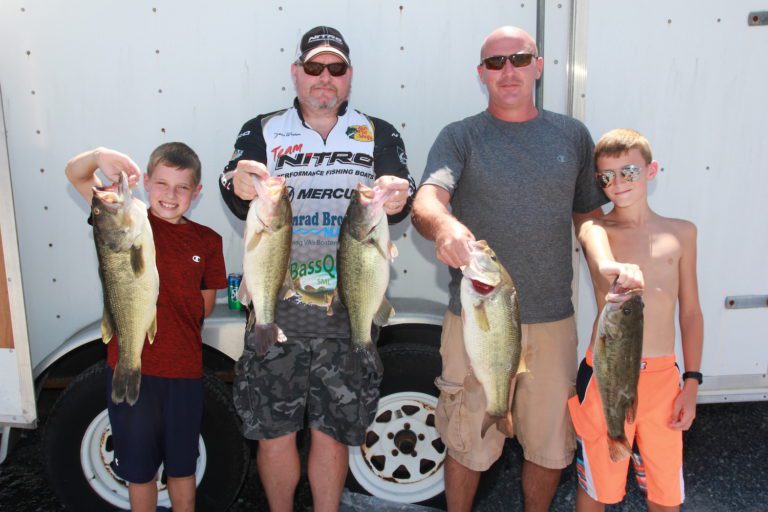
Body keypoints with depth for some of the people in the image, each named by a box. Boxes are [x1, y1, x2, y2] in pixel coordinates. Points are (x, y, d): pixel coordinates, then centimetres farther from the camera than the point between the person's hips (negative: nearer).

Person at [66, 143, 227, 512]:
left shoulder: (207, 242, -1)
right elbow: (75, 174, -10)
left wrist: (173, 322, -3)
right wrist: (99, 156, -29)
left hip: (184, 371, 1)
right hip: (131, 368, -1)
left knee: (182, 467, 19)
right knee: (138, 468, 17)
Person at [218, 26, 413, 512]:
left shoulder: (380, 136, 8)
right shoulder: (262, 132, 8)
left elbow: (400, 196, -6)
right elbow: (240, 202, -7)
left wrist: (398, 199, -31)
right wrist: (238, 187, -32)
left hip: (349, 314, 0)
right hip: (275, 312, 0)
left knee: (331, 434, 10)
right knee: (275, 434, 8)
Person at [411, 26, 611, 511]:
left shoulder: (572, 135, 7)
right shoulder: (460, 137, -1)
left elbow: (590, 218, 13)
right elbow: (426, 200, -19)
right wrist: (443, 224, -41)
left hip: (553, 321, 3)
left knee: (550, 445, 16)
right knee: (468, 443, 11)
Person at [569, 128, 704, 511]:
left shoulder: (681, 233, 7)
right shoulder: (595, 230, -2)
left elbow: (690, 311, 9)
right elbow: (602, 261, -28)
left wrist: (692, 381, 5)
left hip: (663, 377, 2)